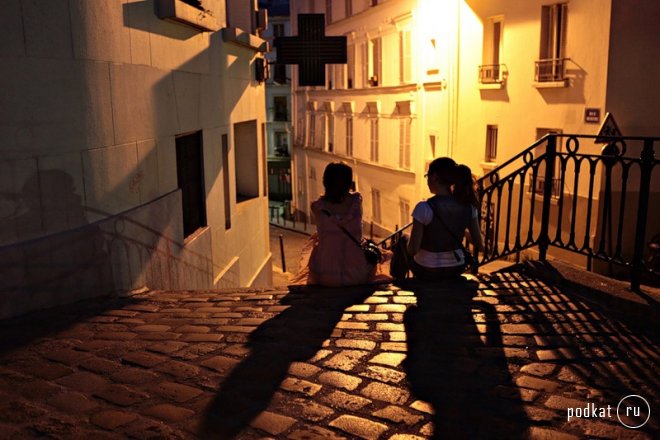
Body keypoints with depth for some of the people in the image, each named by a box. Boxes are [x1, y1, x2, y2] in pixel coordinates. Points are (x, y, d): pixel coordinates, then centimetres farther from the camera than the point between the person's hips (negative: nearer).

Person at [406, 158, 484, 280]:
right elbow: (479, 245, -3)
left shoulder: (425, 208, -25)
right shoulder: (468, 206, -10)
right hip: (456, 269, 4)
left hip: (427, 271, -4)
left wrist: (409, 242, 0)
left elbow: (412, 250, -22)